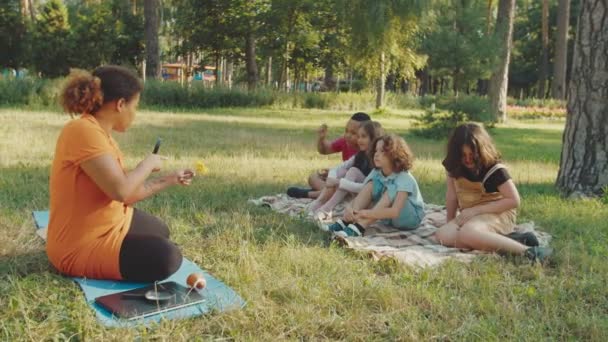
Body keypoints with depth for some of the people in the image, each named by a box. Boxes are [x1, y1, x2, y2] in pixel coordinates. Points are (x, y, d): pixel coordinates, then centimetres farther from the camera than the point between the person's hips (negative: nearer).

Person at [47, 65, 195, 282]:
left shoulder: (101, 133, 5)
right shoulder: (84, 131, -26)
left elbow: (127, 194, 7)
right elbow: (121, 191, -32)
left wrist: (170, 179, 13)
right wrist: (147, 164, -14)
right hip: (82, 246, -11)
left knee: (159, 231, 30)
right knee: (167, 257, -20)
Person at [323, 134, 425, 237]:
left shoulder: (405, 179, -26)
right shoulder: (376, 173, -7)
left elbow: (395, 212, -38)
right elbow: (358, 197, -14)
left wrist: (366, 213, -50)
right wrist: (350, 208, -37)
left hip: (412, 217, -6)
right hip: (389, 217, 6)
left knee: (392, 189, -32)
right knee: (371, 184, -15)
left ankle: (358, 228, -41)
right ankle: (346, 222, -30)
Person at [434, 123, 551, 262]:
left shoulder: (495, 170, -18)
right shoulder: (454, 166, -3)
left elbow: (514, 200, -17)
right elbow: (452, 195, 5)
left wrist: (476, 210, -19)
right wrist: (451, 223, 3)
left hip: (498, 214, -6)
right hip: (471, 216, 6)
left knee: (467, 233, -39)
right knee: (443, 236, -24)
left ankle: (527, 252, -36)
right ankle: (501, 240, -22)